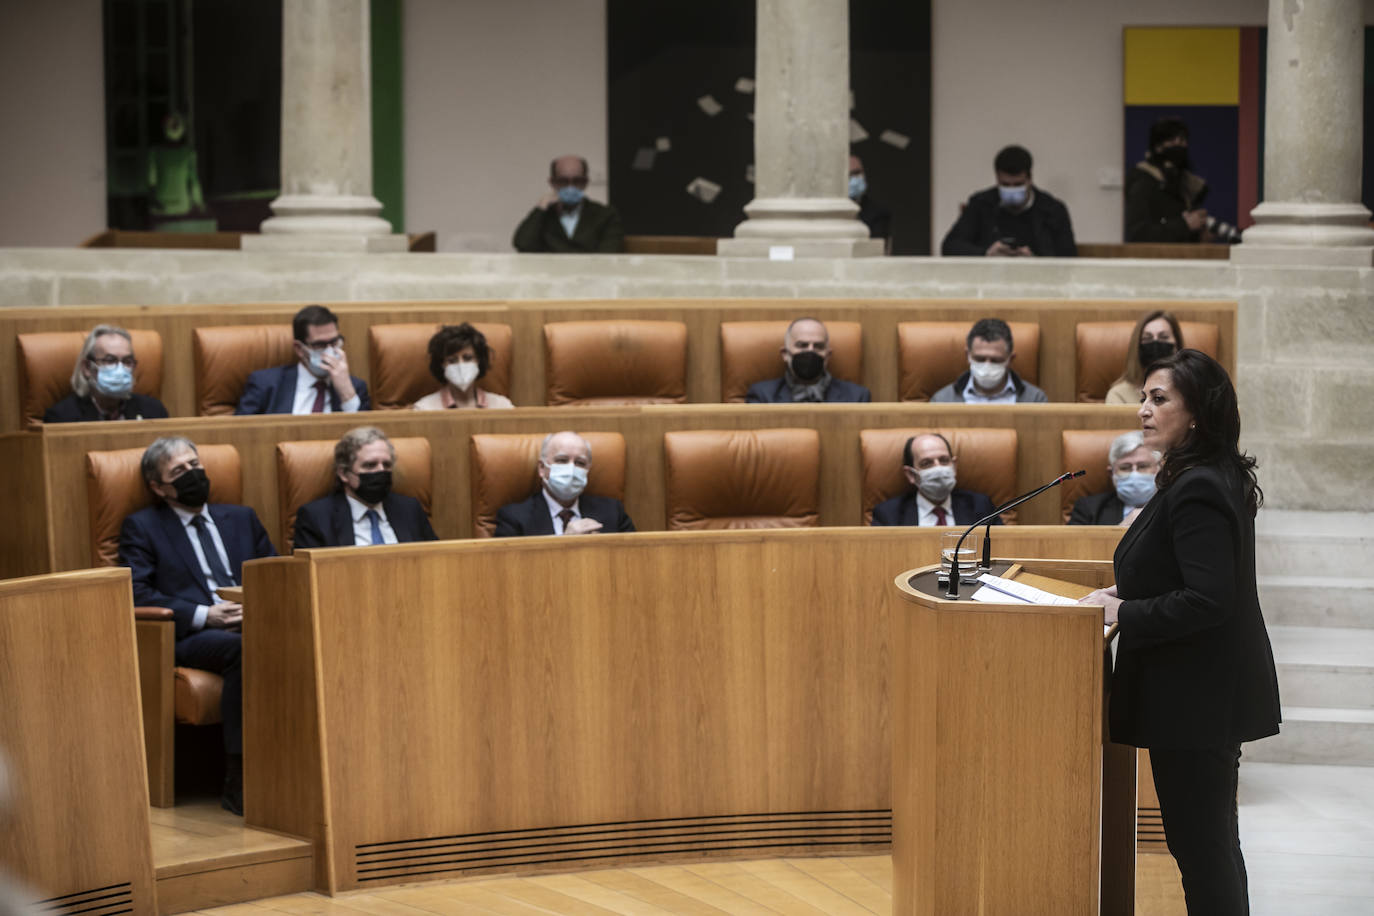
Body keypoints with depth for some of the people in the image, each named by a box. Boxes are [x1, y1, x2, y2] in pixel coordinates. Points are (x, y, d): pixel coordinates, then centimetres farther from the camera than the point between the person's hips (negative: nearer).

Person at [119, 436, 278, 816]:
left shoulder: (242, 518, 27)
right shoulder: (142, 527, 14)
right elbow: (138, 594, 0)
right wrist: (204, 615, -12)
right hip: (190, 638, -4)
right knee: (245, 648, -38)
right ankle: (238, 780, -36)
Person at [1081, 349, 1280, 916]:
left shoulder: (1197, 491, -21)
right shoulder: (1216, 478, 12)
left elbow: (1208, 601, -27)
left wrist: (1124, 614, -17)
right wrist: (1127, 594, 11)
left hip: (1195, 697, -11)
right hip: (1212, 693, 11)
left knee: (1200, 847, -4)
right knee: (1214, 842, 18)